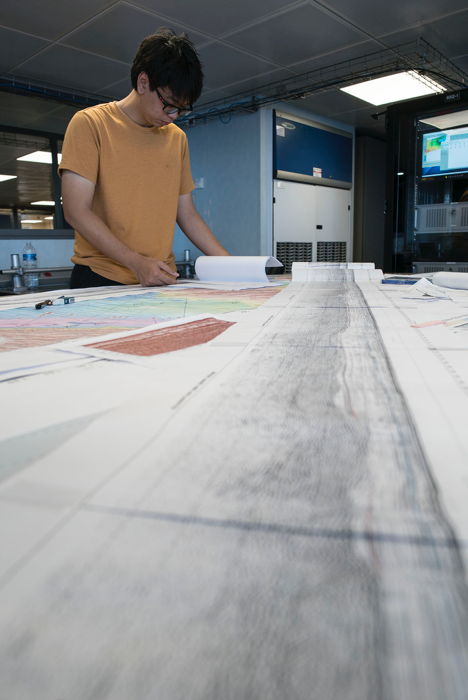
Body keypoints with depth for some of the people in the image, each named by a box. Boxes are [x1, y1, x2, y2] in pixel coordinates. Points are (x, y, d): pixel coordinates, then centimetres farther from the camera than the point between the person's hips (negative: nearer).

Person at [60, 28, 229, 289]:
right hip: (101, 279, -3)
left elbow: (187, 214, 16)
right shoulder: (90, 123, -1)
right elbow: (76, 211, -8)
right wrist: (136, 262, -18)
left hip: (161, 280, 4)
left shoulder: (178, 138, 14)